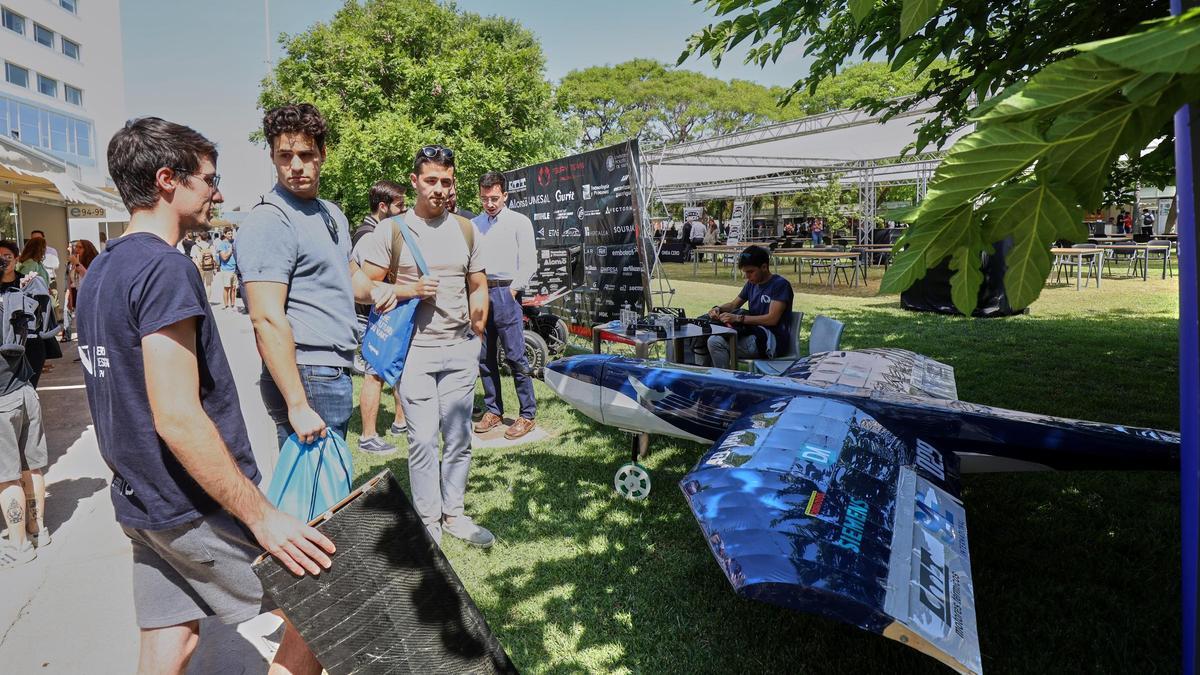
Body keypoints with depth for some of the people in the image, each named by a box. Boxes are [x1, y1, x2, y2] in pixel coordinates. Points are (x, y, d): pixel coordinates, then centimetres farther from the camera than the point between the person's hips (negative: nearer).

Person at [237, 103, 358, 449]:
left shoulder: (332, 213, 14)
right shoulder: (268, 222, -14)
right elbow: (267, 319, -21)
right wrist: (298, 406, -24)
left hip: (336, 374, 9)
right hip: (308, 379, -9)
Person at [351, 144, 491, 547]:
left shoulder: (466, 230, 10)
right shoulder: (391, 231, -1)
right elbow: (361, 287, -2)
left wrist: (475, 335, 7)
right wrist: (410, 290, -15)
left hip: (460, 351, 4)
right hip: (415, 351, -3)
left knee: (459, 438, 9)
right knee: (423, 441, -2)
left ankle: (453, 514, 24)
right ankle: (428, 522, 13)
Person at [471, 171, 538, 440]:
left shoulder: (519, 222, 2)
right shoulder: (473, 224, 16)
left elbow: (529, 263, -2)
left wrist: (512, 290, -8)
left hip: (506, 292, -5)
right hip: (479, 294, 5)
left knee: (515, 357, -6)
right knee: (485, 357, 8)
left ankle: (528, 415, 0)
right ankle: (493, 410, 19)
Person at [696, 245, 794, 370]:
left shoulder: (780, 284, -9)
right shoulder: (752, 283, 16)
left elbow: (772, 319, -18)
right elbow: (733, 304, 26)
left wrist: (738, 318, -20)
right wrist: (718, 308, 3)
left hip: (772, 340, -8)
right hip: (755, 335, 8)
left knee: (716, 342, -23)